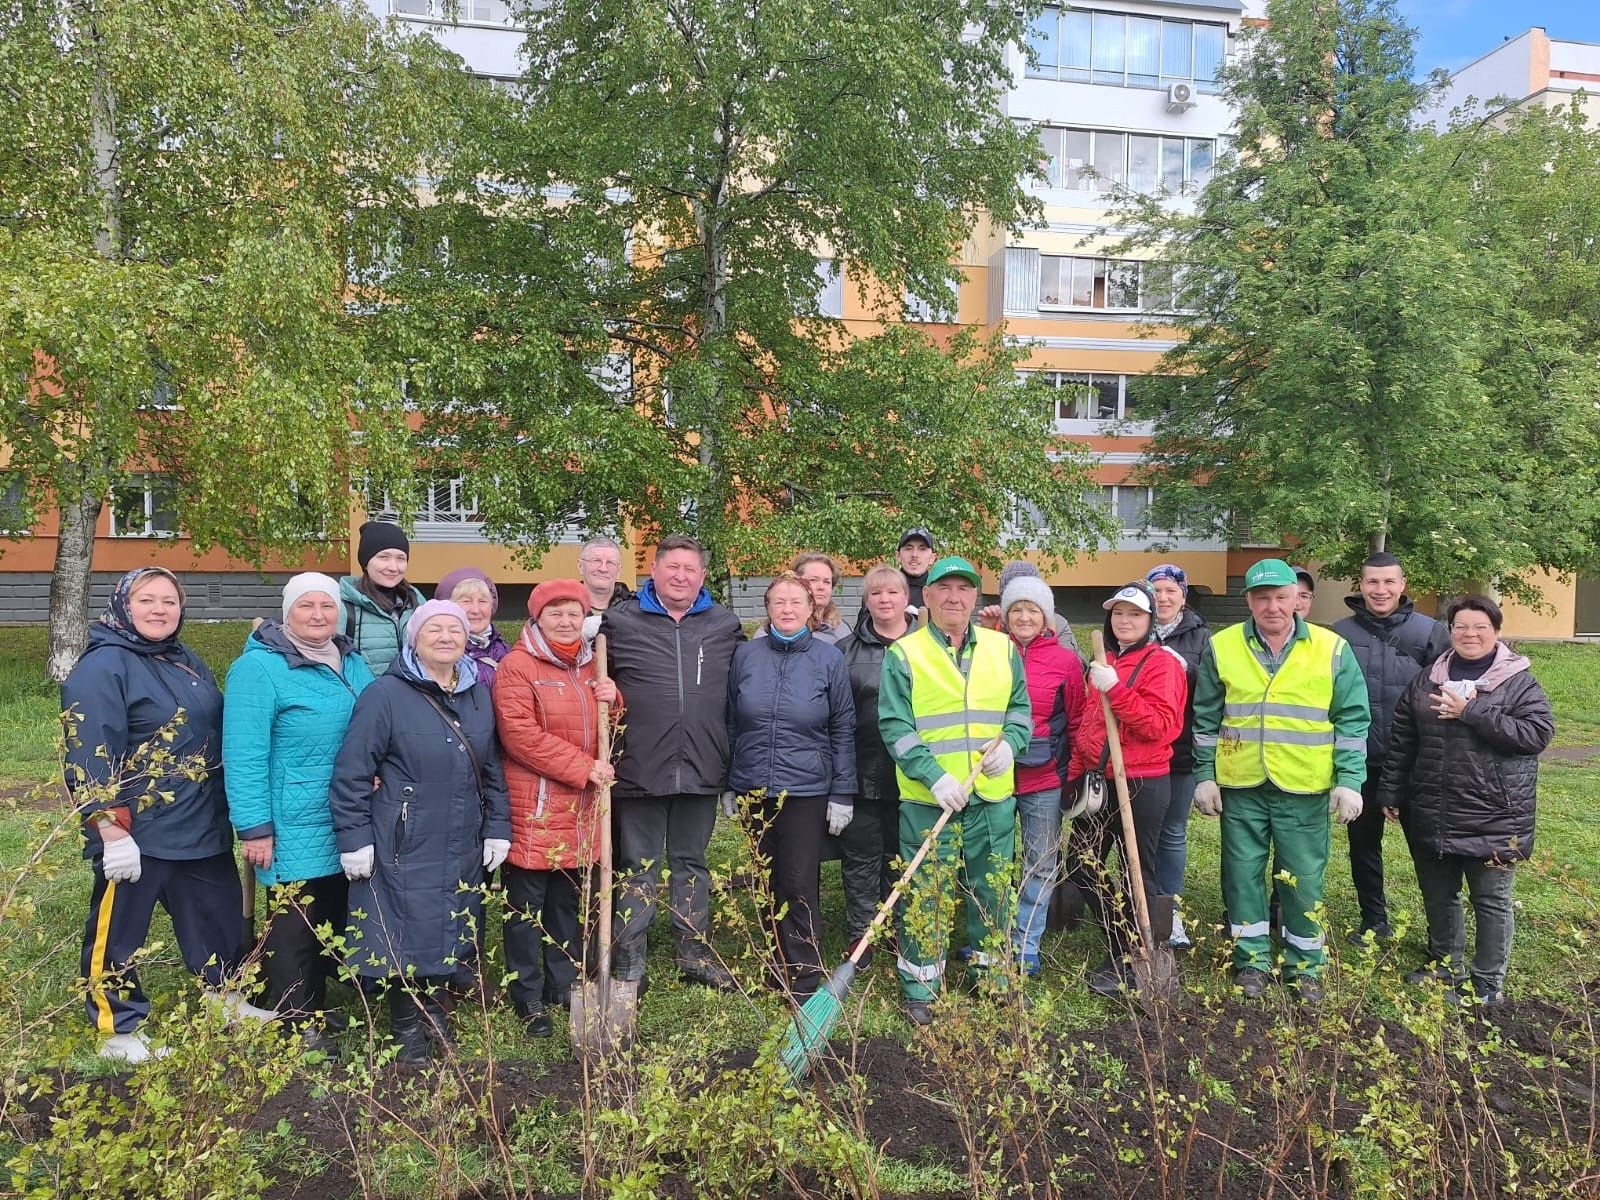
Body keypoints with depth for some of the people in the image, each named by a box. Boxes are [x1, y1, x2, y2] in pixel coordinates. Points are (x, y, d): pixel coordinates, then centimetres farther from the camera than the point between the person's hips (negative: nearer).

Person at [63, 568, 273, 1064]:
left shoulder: (188, 663, 11)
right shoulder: (101, 667, -13)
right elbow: (91, 759, -19)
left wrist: (231, 810, 20)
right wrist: (111, 830, -23)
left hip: (203, 826, 8)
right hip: (136, 833, -8)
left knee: (221, 915, 18)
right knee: (118, 930, 7)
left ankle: (226, 997, 35)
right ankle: (118, 1029, 23)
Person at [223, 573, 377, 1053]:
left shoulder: (353, 664, 9)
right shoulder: (259, 668, -14)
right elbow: (244, 756, -18)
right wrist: (254, 827, -20)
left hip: (347, 828, 7)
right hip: (294, 831, -7)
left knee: (334, 921, 17)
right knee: (294, 929, 3)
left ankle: (316, 1009, 32)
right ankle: (297, 1024, 18)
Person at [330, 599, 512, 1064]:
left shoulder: (479, 696, 8)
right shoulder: (385, 695, -11)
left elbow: (492, 768, 14)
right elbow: (351, 773, -11)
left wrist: (497, 829, 10)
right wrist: (355, 840, -12)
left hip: (463, 848, 5)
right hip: (404, 849, -5)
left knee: (451, 934, 14)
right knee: (407, 935, 3)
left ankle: (435, 1007, 36)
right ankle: (407, 1028, 23)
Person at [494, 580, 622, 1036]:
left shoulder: (591, 666, 13)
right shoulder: (517, 665, -9)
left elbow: (603, 727, 21)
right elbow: (520, 735, -18)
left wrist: (612, 701, -3)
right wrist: (584, 768, -18)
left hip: (580, 810, 7)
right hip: (533, 809, -6)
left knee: (568, 902, 17)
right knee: (527, 907, 4)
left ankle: (564, 986, 30)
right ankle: (528, 997, 17)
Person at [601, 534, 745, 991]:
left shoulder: (726, 626, 7)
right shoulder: (619, 621, -1)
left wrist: (734, 765, 11)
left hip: (702, 771, 3)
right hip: (640, 769, -2)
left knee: (692, 864, 17)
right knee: (638, 867, 8)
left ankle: (696, 953, 29)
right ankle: (628, 961, 19)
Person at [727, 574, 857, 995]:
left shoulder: (829, 658, -3)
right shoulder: (746, 655, 2)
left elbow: (843, 730, 0)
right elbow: (731, 723, 9)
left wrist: (842, 795, -3)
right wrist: (727, 785, 9)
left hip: (806, 791, -3)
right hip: (753, 788, 3)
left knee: (800, 885, -1)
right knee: (768, 882, 13)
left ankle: (804, 976, 12)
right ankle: (777, 965, 29)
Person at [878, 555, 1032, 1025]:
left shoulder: (1002, 649, 8)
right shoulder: (902, 655, -5)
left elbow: (1020, 706, 15)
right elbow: (894, 726, -10)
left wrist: (1010, 743, -6)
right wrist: (934, 776, -20)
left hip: (993, 797, 4)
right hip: (928, 798, -4)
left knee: (993, 890, 15)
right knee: (924, 894, 4)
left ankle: (990, 972, 34)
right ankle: (920, 986, 19)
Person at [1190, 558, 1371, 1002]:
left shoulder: (1332, 649, -1)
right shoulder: (1221, 648, 1)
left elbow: (1352, 720, 2)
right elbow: (1206, 720, 6)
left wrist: (1349, 781, -4)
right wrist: (1204, 776, 3)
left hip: (1304, 789, -1)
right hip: (1240, 786, 1)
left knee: (1304, 879, 7)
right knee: (1243, 875, 8)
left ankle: (1304, 964, 25)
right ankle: (1252, 960, 24)